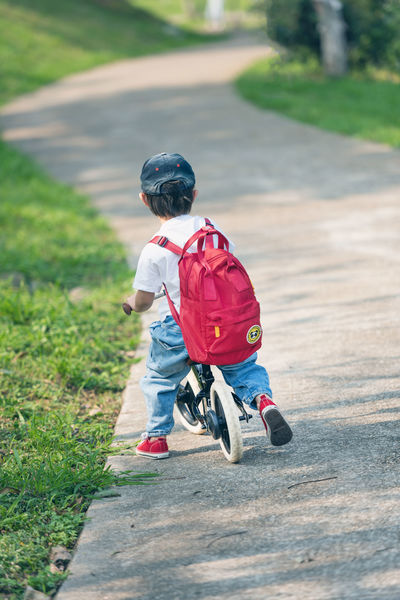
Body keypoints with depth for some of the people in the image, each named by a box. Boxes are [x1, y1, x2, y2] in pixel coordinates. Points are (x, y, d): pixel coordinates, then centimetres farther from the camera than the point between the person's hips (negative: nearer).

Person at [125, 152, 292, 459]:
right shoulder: (212, 229, 0)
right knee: (244, 367, 25)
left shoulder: (154, 251, -12)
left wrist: (132, 302, 19)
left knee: (159, 378, 23)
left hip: (179, 332, -3)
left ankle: (157, 437, 27)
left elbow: (143, 301, -6)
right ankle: (262, 398, -3)